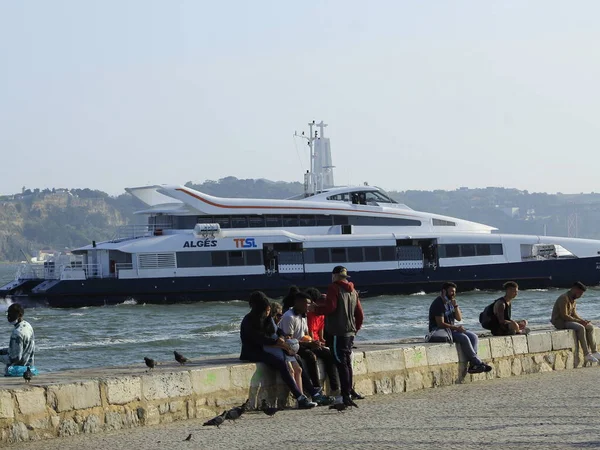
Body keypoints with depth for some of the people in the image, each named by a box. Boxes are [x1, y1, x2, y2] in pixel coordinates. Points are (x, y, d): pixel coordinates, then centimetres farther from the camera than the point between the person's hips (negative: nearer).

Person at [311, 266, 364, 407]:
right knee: (347, 362, 15)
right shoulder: (353, 291, 17)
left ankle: (346, 395, -14)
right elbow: (360, 315, 18)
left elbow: (330, 307, -17)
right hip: (350, 332, 7)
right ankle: (349, 390, 18)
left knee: (341, 363, -9)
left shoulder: (334, 288, -6)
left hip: (337, 333, -7)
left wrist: (315, 308, -2)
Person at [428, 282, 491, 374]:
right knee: (464, 338, -28)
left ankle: (472, 365, -22)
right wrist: (456, 327, -21)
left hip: (451, 329, 9)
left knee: (473, 336, -9)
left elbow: (459, 318, 9)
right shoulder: (438, 304, -13)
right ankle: (478, 363, -21)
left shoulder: (450, 302, 15)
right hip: (440, 331, -9)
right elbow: (441, 324, -20)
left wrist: (455, 305, -6)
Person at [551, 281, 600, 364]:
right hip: (560, 322, -9)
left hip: (569, 320, 9)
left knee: (590, 327, -5)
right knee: (581, 328, -30)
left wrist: (583, 320, -7)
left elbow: (574, 314, 11)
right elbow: (564, 315, -25)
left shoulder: (573, 299, 10)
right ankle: (587, 355, -27)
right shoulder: (564, 298, -21)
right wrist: (579, 321, -23)